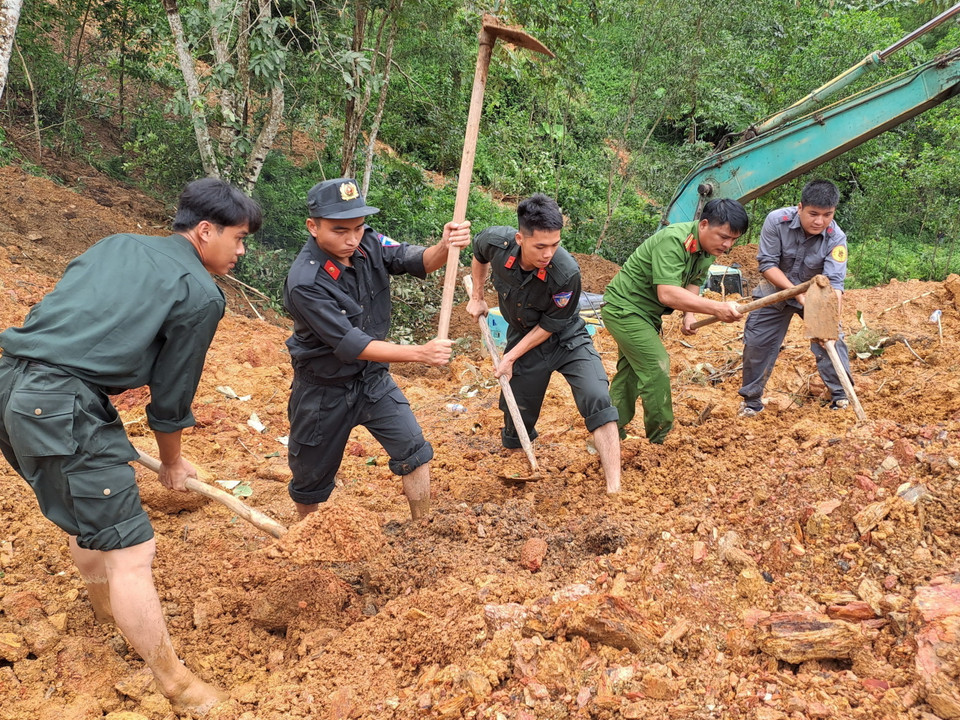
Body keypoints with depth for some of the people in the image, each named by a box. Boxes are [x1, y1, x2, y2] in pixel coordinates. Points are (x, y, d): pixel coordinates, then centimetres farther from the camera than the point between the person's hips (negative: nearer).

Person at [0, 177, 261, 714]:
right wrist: (173, 463, 17)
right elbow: (172, 397, 1)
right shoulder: (200, 294, -4)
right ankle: (176, 686, 9)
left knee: (88, 504, 31)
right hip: (63, 411, -9)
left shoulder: (117, 244, 19)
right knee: (130, 551, -2)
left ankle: (106, 601, 55)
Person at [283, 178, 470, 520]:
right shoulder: (305, 282, -31)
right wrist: (421, 353, -36)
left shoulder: (368, 243, -13)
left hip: (373, 377, 5)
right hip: (325, 389, -4)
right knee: (312, 478, 13)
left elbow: (419, 262, -20)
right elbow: (350, 345, -31)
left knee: (415, 454, 1)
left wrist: (444, 247, -44)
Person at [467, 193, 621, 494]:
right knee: (517, 428, 8)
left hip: (567, 339, -3)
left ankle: (614, 488, -23)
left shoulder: (566, 273, -34)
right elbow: (479, 255, 3)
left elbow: (550, 325, -19)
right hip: (524, 340, 3)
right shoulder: (496, 241, -25)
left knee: (596, 399, -24)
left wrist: (510, 357, -13)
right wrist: (477, 297, 10)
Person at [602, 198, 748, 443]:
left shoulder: (708, 250, -2)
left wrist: (689, 315, -10)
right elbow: (667, 294, -39)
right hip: (624, 308, -10)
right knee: (656, 367, -13)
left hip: (646, 313, 10)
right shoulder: (673, 241, -31)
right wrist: (717, 308, -45)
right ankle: (660, 440, -2)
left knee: (630, 372, 16)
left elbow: (692, 283, 9)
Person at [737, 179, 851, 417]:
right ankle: (751, 400, 19)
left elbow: (834, 284, -34)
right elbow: (767, 264, -23)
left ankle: (841, 396, 8)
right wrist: (797, 292, -33)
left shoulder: (836, 238, -27)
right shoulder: (777, 221, -28)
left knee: (832, 340, -10)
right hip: (777, 290, 0)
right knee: (757, 343, 1)